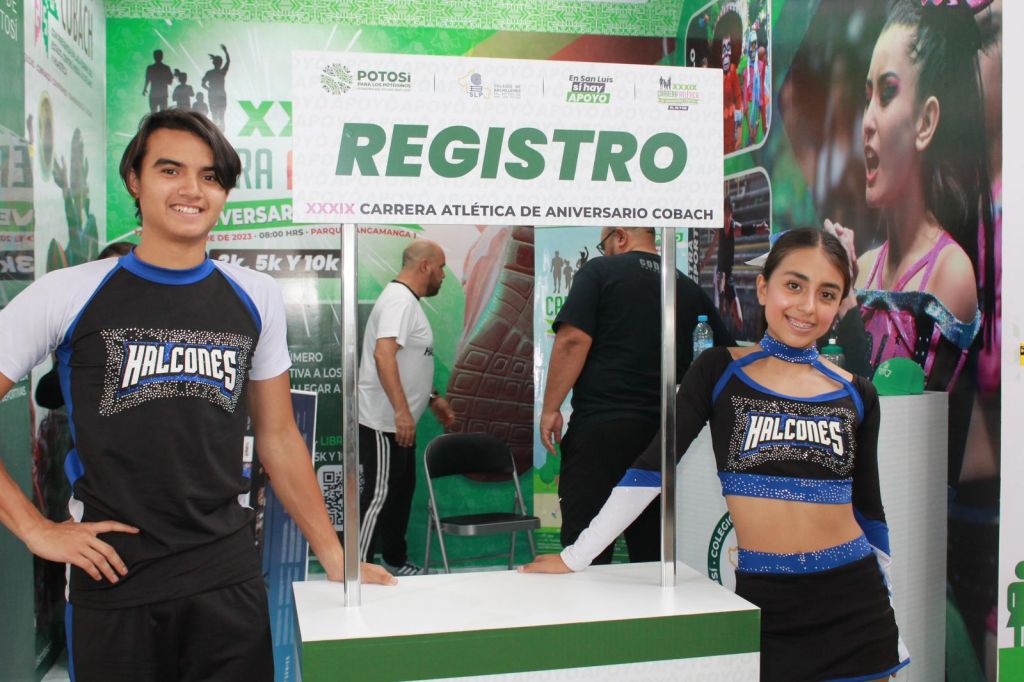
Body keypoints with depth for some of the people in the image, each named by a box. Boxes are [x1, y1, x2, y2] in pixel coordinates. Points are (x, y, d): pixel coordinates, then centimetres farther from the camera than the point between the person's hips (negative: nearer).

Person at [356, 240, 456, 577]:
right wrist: (401, 410, -32)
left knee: (401, 492, 17)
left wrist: (432, 398, 25)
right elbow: (383, 354, -29)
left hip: (398, 422, 10)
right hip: (385, 423, -10)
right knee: (379, 496, -6)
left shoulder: (407, 300, 16)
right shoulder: (400, 299, -16)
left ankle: (396, 561, 28)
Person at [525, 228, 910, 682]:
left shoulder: (857, 395, 3)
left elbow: (869, 508, 11)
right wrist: (575, 557, -6)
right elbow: (651, 466, -4)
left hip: (852, 599, 2)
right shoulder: (720, 371, -4)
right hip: (764, 600, -2)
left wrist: (891, 635, 14)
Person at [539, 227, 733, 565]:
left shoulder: (600, 271, 1)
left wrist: (550, 408, -7)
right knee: (654, 556, 11)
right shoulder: (691, 289, 14)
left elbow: (573, 341, -12)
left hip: (600, 427, -5)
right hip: (665, 433, 5)